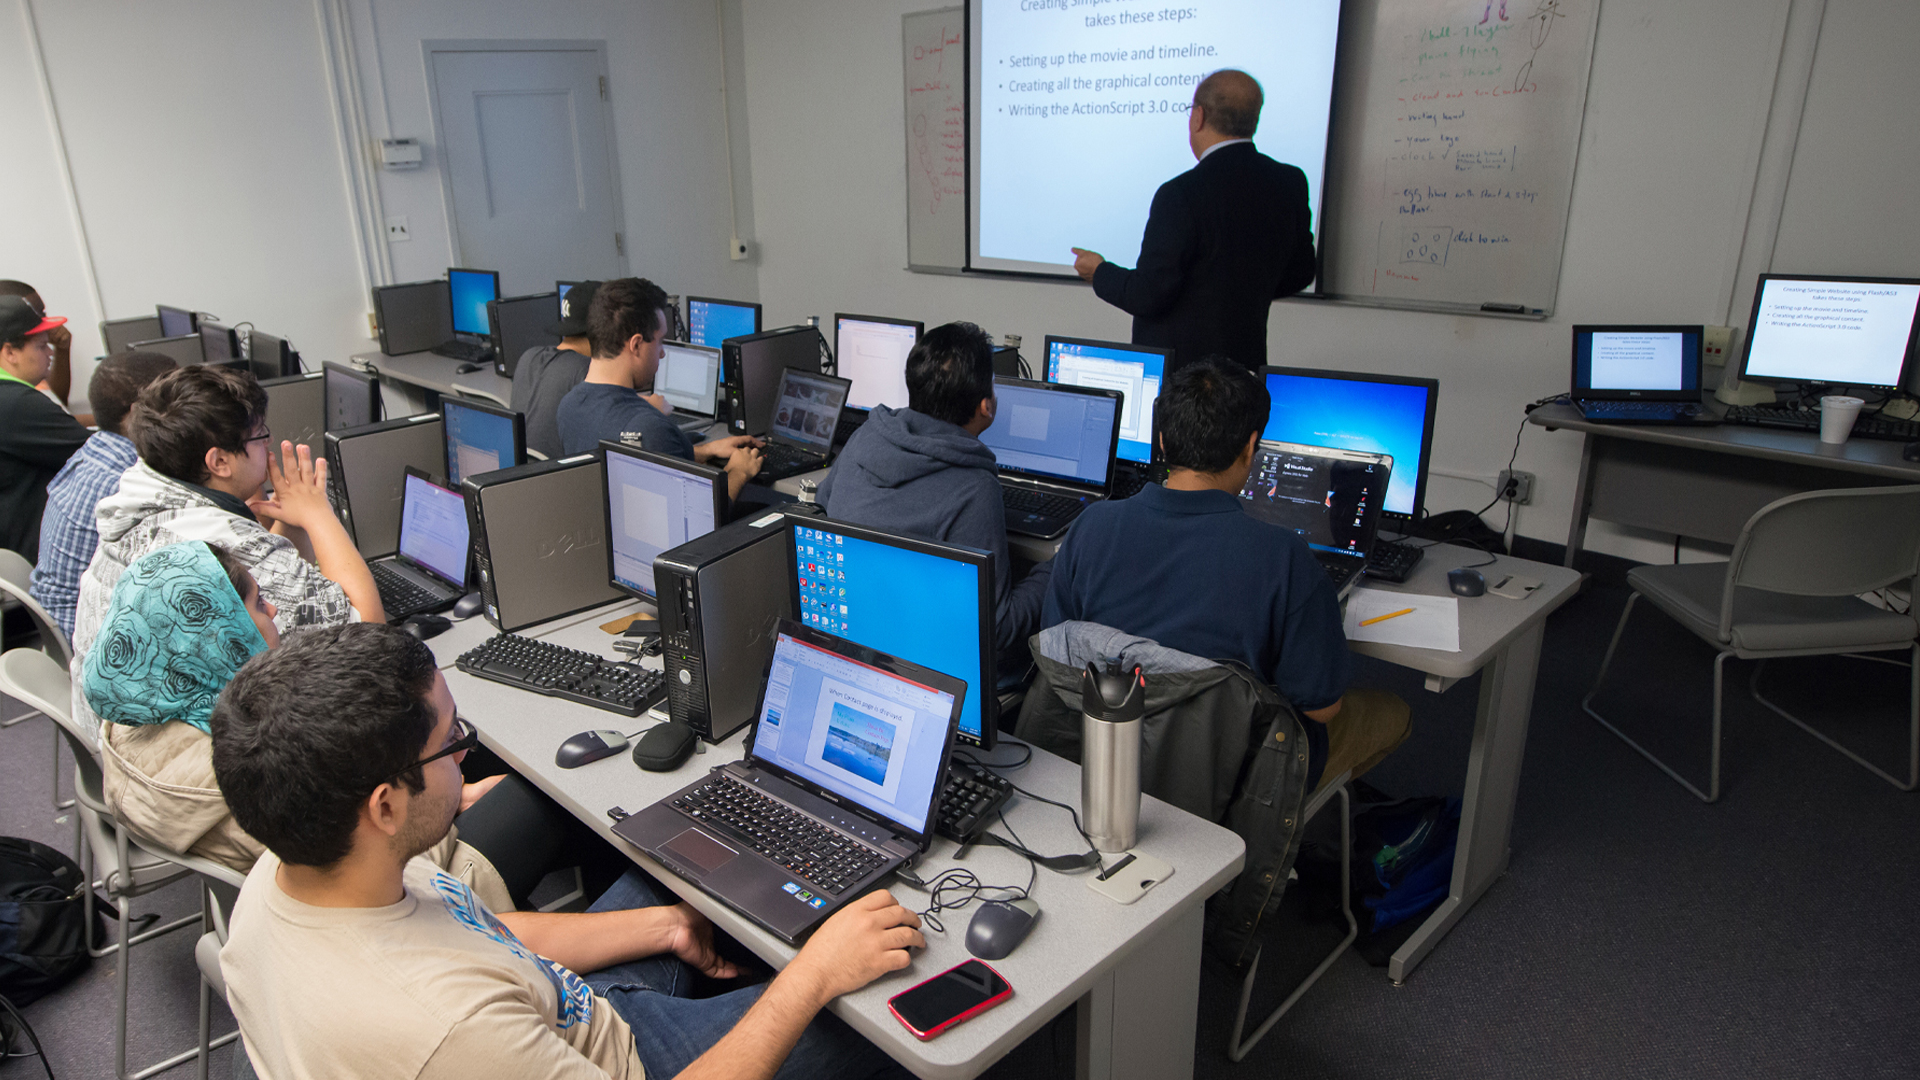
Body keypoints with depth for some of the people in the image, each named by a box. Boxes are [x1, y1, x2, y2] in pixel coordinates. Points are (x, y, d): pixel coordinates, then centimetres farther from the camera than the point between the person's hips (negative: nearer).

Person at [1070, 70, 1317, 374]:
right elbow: (1299, 274, 12)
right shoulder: (1291, 183, 1)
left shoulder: (1181, 194, -19)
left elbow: (1148, 295, -17)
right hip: (1246, 360, 7)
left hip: (1177, 364, -6)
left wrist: (1100, 272, 2)